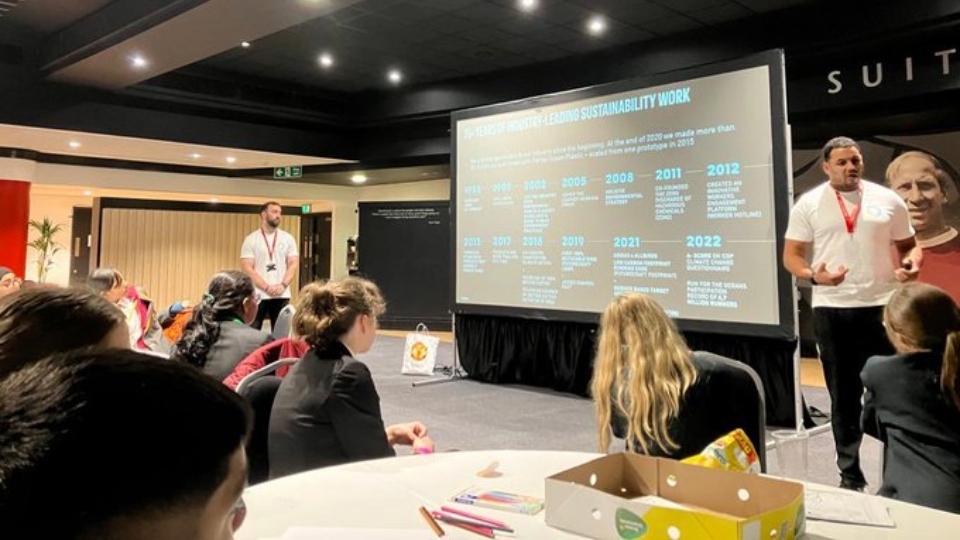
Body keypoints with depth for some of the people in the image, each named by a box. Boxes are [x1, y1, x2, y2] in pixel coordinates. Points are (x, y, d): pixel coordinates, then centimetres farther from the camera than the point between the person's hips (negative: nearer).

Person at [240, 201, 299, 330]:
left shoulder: (288, 238, 7)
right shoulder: (251, 239, -1)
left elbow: (293, 265, 3)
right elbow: (247, 268, -7)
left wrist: (283, 285, -12)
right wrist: (267, 287, -15)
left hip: (282, 295, 2)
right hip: (257, 295, -2)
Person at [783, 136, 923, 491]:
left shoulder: (888, 200, 6)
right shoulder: (809, 205, 2)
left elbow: (908, 245, 12)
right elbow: (791, 256, 1)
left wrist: (912, 263, -11)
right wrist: (813, 275, -19)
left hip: (883, 306, 1)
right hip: (831, 310, 0)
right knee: (843, 394, 9)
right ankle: (850, 473, 22)